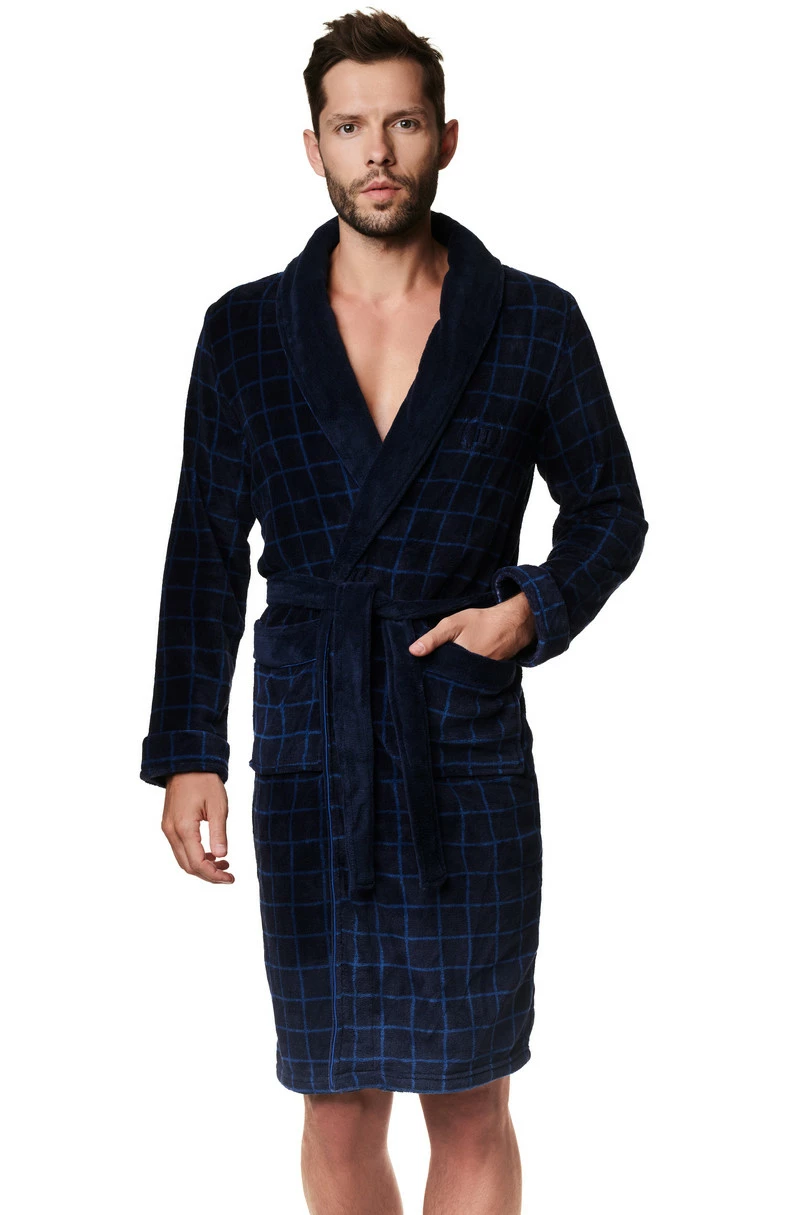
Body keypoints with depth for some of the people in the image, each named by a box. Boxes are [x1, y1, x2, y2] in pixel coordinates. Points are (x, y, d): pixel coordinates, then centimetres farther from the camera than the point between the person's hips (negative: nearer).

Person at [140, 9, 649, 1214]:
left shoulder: (535, 323, -1)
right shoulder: (246, 330, 3)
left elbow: (609, 509, 10)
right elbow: (206, 548, 6)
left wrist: (537, 613, -10)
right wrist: (185, 752, 0)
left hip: (469, 753, -1)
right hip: (310, 762, 1)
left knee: (470, 1105, 6)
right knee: (338, 1106, 8)